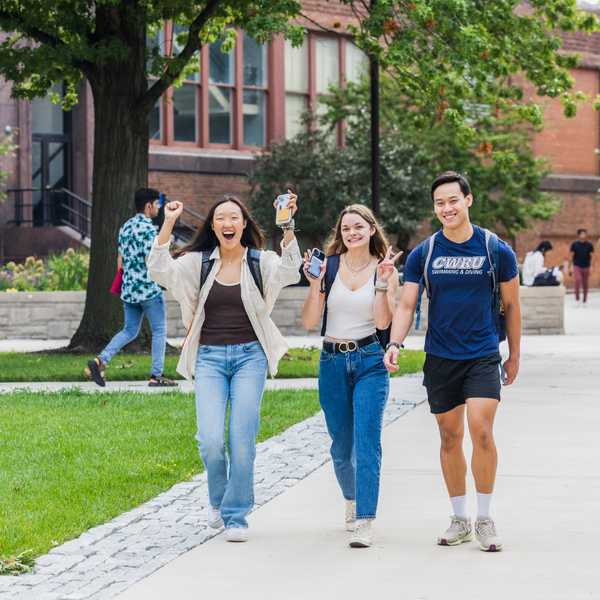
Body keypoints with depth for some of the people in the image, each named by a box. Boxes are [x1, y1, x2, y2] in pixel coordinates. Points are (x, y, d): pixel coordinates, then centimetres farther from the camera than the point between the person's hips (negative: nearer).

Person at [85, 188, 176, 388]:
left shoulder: (125, 227, 13)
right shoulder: (148, 228, -14)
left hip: (128, 289, 8)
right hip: (149, 288, -8)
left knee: (129, 331, 14)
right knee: (159, 330, 5)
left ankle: (100, 360, -3)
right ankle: (156, 375, 5)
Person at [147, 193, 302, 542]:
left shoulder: (260, 262, 2)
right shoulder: (199, 263, 6)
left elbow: (290, 271, -18)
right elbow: (160, 271, -8)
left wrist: (288, 228, -30)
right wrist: (168, 225, -15)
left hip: (249, 356, -1)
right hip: (210, 357, 1)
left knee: (242, 440, -6)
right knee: (210, 440, -10)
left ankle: (236, 515, 6)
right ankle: (218, 500, 18)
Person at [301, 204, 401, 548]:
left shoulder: (385, 269, 1)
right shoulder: (328, 266, 2)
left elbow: (383, 322, -9)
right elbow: (310, 322, -1)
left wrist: (383, 283, -17)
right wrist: (315, 284, -13)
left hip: (370, 361, -2)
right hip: (333, 362, 2)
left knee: (367, 439, -14)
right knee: (341, 444, 13)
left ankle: (364, 522, -17)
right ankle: (352, 500, 39)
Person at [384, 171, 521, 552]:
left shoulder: (497, 250, -2)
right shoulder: (423, 254, 2)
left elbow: (511, 305, 7)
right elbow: (407, 305, 1)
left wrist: (515, 355, 10)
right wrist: (395, 343, -16)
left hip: (484, 356, -2)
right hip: (440, 358, 2)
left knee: (481, 431, -16)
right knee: (450, 437, 8)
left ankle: (485, 519, -3)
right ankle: (460, 519, 19)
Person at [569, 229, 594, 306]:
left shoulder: (589, 245, -2)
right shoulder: (574, 244, -3)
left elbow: (592, 256, -1)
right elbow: (571, 256, 1)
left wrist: (591, 267, -11)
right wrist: (570, 267, -2)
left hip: (586, 267, 1)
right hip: (577, 266, -1)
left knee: (586, 285, 5)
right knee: (578, 280, -20)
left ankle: (584, 301, 18)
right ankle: (577, 299, -10)